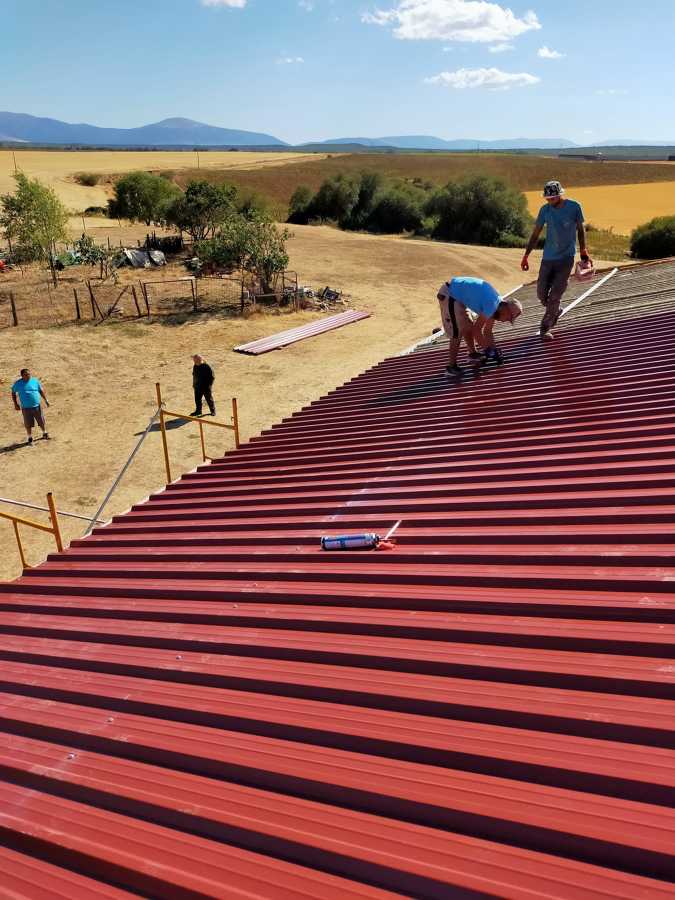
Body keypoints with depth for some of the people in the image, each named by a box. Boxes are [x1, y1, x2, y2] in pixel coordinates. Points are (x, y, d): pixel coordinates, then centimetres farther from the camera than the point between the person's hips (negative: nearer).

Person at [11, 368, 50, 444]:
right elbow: (13, 393, 8)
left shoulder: (35, 381, -1)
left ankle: (44, 433, 35)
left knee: (42, 421, 11)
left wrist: (45, 400, 6)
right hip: (26, 408, -1)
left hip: (37, 406, 1)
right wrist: (15, 404, 5)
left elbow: (41, 391, 9)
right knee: (28, 424, 6)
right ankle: (30, 438, 24)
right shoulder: (18, 383, -4)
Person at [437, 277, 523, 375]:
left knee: (468, 326, 20)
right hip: (448, 295, -10)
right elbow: (476, 330, -14)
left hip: (457, 293, 10)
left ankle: (473, 353, 37)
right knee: (458, 332, -9)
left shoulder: (496, 305, 7)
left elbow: (488, 331, 17)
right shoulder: (492, 306, -21)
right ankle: (451, 366, -1)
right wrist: (487, 348, -3)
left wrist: (494, 350, 16)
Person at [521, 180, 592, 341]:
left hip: (566, 258, -3)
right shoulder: (545, 209, -3)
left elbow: (581, 230, 5)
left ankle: (545, 329, 7)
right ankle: (555, 311, 35)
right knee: (541, 294, 4)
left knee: (555, 295, -6)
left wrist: (584, 253, 4)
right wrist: (526, 256, 2)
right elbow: (535, 234, 4)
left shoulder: (574, 207, -7)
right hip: (548, 257, 3)